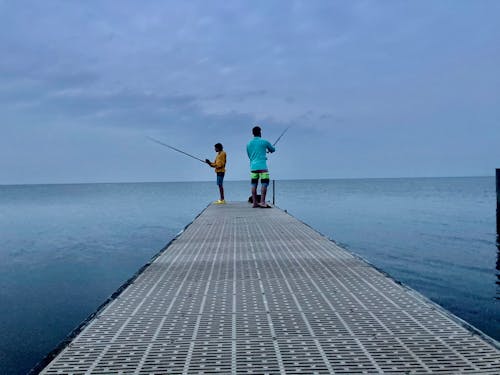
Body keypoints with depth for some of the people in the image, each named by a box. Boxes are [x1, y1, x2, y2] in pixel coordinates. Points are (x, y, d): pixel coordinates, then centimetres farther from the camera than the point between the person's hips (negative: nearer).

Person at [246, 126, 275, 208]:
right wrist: (268, 149, 37)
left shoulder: (249, 144, 12)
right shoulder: (264, 142, -1)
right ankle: (262, 202, -14)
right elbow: (273, 150, 14)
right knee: (264, 184, -6)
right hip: (262, 166, -5)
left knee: (254, 185, 6)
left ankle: (255, 203, 9)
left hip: (253, 166, 5)